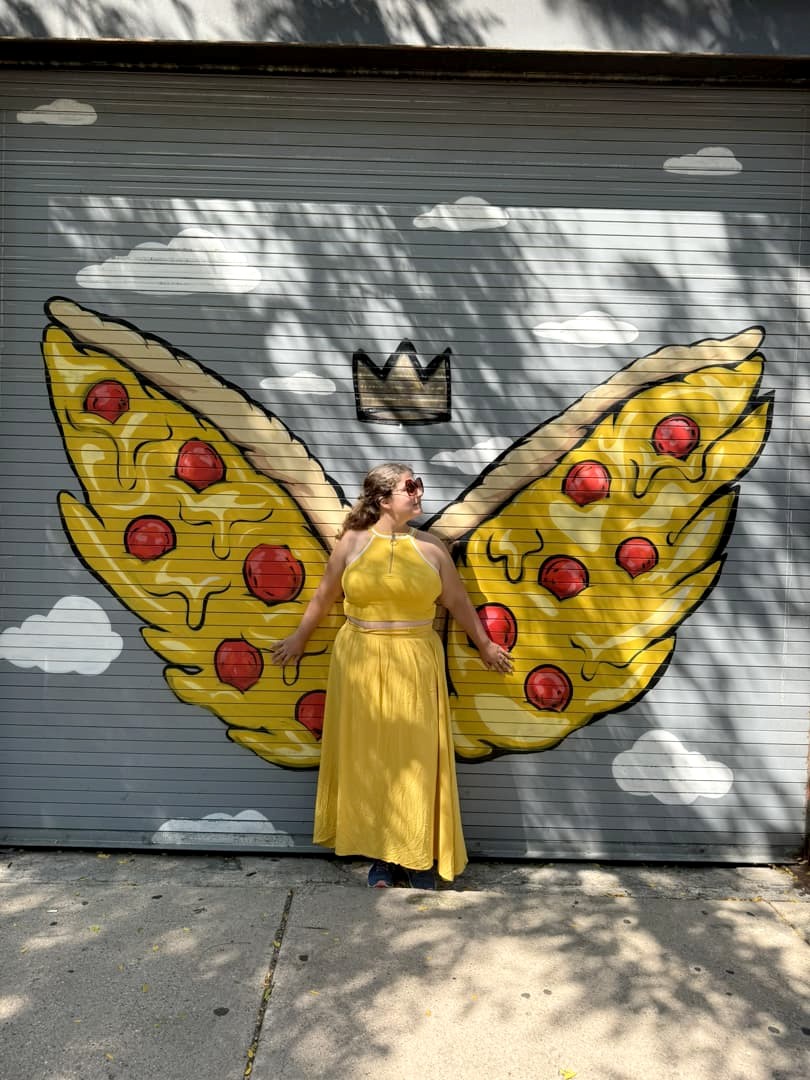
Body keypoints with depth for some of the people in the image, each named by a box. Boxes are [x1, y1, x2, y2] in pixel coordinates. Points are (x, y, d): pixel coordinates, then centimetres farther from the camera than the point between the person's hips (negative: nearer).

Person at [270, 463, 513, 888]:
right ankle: (381, 853, 22)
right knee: (368, 756, 6)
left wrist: (484, 645, 17)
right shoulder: (352, 542, -1)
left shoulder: (431, 546, 2)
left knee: (415, 756, 4)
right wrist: (299, 639, 18)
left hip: (414, 665, 0)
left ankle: (418, 857, 20)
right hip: (361, 663, 0)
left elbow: (457, 602, 10)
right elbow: (323, 596, 10)